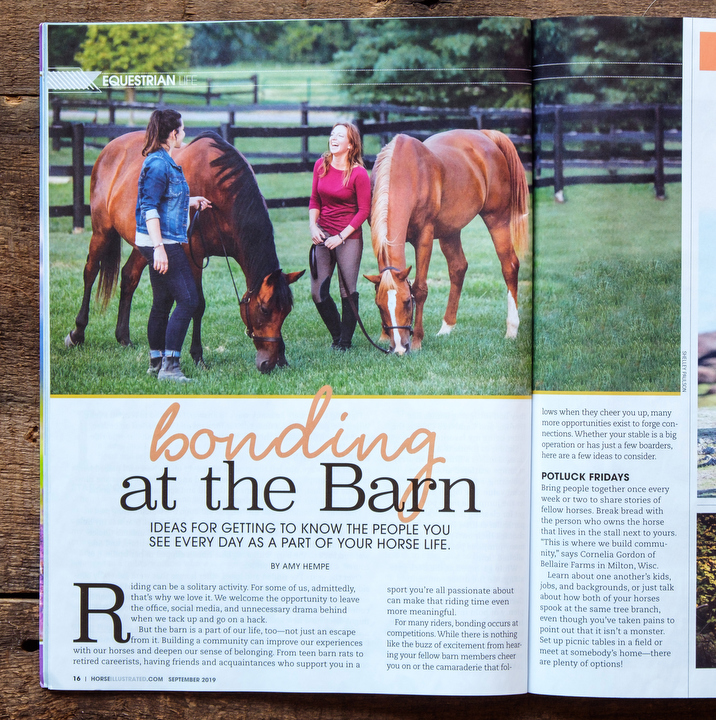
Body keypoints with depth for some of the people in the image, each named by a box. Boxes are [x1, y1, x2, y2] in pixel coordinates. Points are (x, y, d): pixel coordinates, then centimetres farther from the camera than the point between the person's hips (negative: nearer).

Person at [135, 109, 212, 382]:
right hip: (162, 242, -10)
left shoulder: (164, 162, 14)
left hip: (163, 243, 10)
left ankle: (156, 362, 22)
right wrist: (159, 247, -25)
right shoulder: (158, 164, -16)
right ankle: (169, 366, -9)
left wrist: (190, 202, 32)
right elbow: (149, 208, -20)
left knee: (162, 302, 14)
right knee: (187, 300, -10)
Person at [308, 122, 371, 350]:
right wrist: (313, 225, -4)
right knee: (317, 293, 3)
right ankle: (336, 335, 23)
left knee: (348, 292, 1)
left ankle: (345, 341, 17)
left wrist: (341, 236, -14)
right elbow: (315, 200, 12)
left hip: (349, 237, -5)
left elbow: (363, 211, -10)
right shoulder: (321, 165, 3)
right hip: (323, 235, 5)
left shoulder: (359, 173, -12)